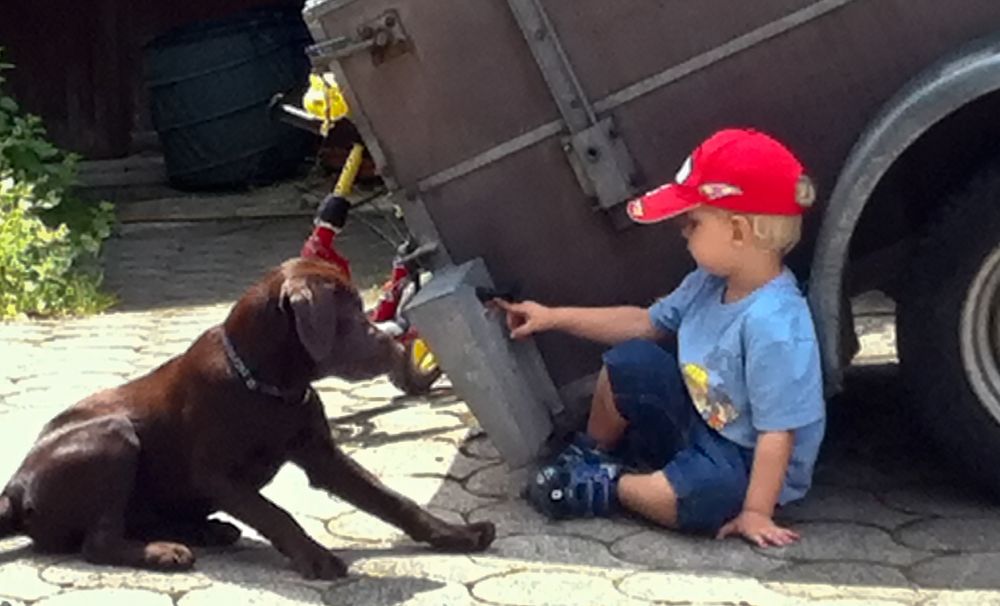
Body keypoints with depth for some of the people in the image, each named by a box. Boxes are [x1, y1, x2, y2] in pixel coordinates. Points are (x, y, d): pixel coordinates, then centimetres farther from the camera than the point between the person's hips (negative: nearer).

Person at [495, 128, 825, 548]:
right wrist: (554, 318, 8)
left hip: (742, 466, -8)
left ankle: (610, 487, -11)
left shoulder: (772, 325, -32)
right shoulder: (709, 282, -5)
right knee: (629, 360, -4)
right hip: (699, 427, 8)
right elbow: (647, 323, 8)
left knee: (707, 494, -38)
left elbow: (777, 432, -29)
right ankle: (592, 457, 15)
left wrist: (755, 511, -29)